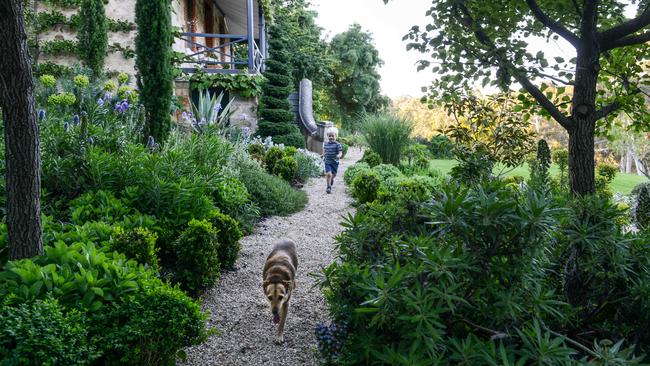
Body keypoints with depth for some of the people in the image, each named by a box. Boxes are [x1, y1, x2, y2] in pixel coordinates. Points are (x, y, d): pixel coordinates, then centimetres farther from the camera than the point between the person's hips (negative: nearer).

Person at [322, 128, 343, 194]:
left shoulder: (337, 144, -11)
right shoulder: (325, 144, 0)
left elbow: (340, 152, -15)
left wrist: (339, 155, -34)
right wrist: (323, 156, 10)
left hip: (335, 162, 0)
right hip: (327, 162, 0)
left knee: (334, 174, 16)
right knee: (328, 174, -13)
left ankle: (331, 179, 51)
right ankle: (329, 187, -5)